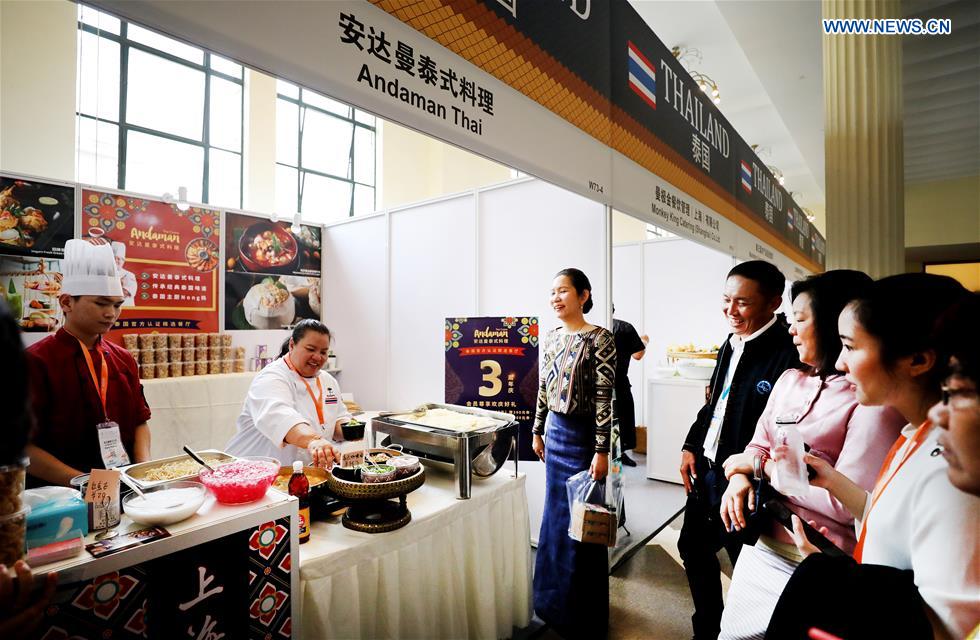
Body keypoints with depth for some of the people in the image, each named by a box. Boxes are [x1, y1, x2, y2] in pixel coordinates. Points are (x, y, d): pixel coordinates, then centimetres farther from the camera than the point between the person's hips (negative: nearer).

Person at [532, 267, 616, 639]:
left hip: (582, 437, -7)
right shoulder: (551, 338, 5)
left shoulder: (599, 339, -16)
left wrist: (602, 452, -17)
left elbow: (604, 399, -17)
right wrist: (538, 431, 13)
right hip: (555, 433, 7)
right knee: (555, 515, 20)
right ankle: (554, 600, 42)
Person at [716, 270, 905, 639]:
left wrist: (762, 465, -15)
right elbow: (758, 446, 8)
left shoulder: (874, 400, -17)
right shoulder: (790, 380, 5)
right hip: (760, 548, 7)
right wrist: (740, 480, -13)